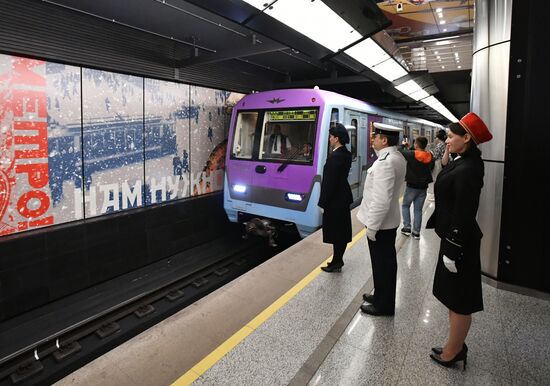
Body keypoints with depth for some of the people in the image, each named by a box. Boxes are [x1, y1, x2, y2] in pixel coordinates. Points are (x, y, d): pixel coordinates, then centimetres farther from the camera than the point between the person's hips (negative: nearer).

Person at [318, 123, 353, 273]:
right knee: (342, 231, 16)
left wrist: (323, 203, -14)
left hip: (335, 200, -9)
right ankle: (338, 261, 30)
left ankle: (336, 263, 15)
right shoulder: (346, 154, 7)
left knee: (335, 232, 2)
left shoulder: (335, 156, -22)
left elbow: (330, 182, -21)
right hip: (343, 197, 9)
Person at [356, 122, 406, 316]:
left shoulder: (385, 163, -25)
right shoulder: (398, 157, 6)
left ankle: (383, 305, 23)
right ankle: (382, 296, 39)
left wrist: (372, 226, -20)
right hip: (389, 220, 10)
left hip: (380, 222, -10)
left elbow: (381, 199, -28)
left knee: (382, 263, 6)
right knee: (386, 261, 21)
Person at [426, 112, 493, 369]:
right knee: (453, 297, 20)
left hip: (460, 242, -10)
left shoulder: (468, 170, -21)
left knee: (459, 300, 5)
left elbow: (464, 214, -23)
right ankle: (456, 347, 35)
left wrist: (453, 250, -20)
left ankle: (453, 353, 22)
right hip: (453, 237, 10)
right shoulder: (461, 163, 9)